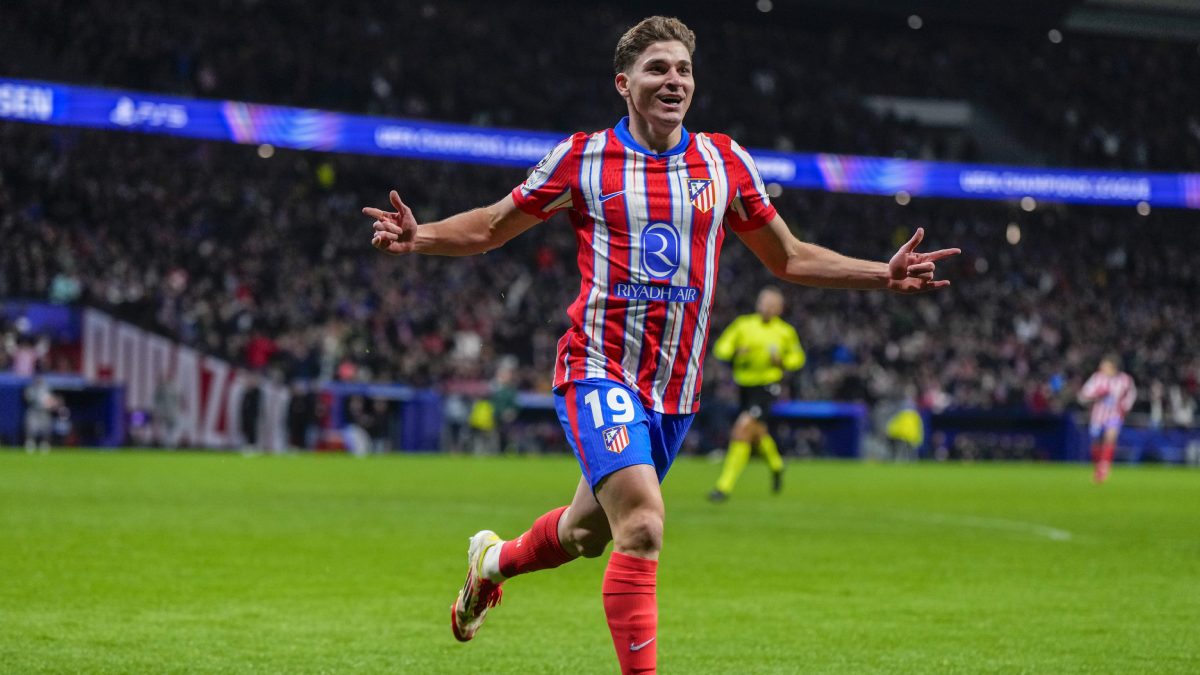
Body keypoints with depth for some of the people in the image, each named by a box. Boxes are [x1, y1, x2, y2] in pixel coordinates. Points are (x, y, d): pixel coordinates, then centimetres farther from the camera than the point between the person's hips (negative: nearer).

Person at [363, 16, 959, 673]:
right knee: (642, 525, -24)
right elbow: (489, 228, 7)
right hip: (598, 369, -4)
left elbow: (788, 258, 14)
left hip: (675, 389, 4)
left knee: (587, 532, 19)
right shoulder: (582, 157, -3)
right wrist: (418, 237, -12)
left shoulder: (726, 161, 5)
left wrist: (884, 274, 3)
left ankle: (492, 560, 51)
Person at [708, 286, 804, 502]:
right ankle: (776, 464, 52)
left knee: (743, 428, -20)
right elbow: (721, 348, 1)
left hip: (768, 387, -4)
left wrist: (782, 361, -7)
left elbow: (798, 358, 14)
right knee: (756, 433, 17)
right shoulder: (743, 324, 1)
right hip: (745, 385, 4)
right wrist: (737, 351, -19)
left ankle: (725, 486, -18)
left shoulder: (785, 332, 0)